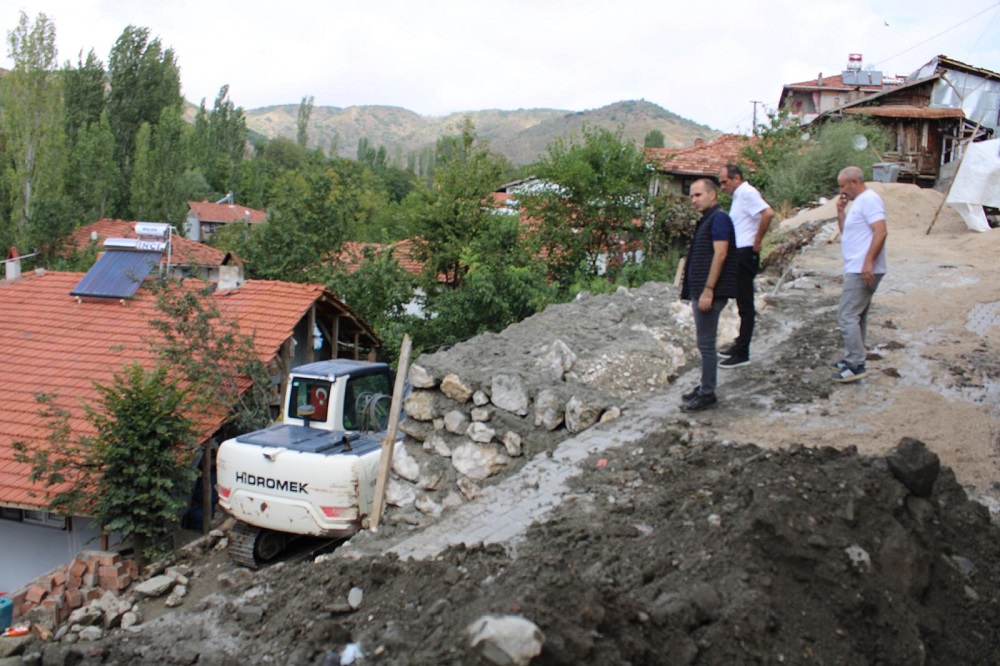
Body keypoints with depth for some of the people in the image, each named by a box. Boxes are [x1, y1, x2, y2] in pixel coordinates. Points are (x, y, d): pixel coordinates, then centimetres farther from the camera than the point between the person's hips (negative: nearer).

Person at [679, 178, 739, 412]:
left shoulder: (719, 218, -11)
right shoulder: (707, 220, 19)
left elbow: (720, 255, -20)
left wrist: (708, 290, -23)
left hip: (711, 292, -10)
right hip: (701, 291, 10)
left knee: (706, 343, -7)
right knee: (705, 342, 15)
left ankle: (707, 395, -2)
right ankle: (705, 387, 24)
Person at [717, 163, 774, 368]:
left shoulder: (747, 193, -14)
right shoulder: (739, 195, 16)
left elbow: (768, 213, -29)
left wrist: (758, 241, -22)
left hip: (746, 255, -10)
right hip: (739, 254, 10)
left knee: (745, 305, -5)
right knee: (743, 303, 18)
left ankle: (742, 354, -1)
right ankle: (740, 344, 28)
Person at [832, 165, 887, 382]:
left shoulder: (869, 200, -13)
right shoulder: (858, 202, 19)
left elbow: (881, 231, -23)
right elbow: (845, 232, 25)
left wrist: (868, 262, -28)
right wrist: (841, 212, 11)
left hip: (862, 271, -11)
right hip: (857, 270, 11)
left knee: (847, 316, -11)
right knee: (857, 316, 16)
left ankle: (856, 365, -10)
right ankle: (852, 359, 25)